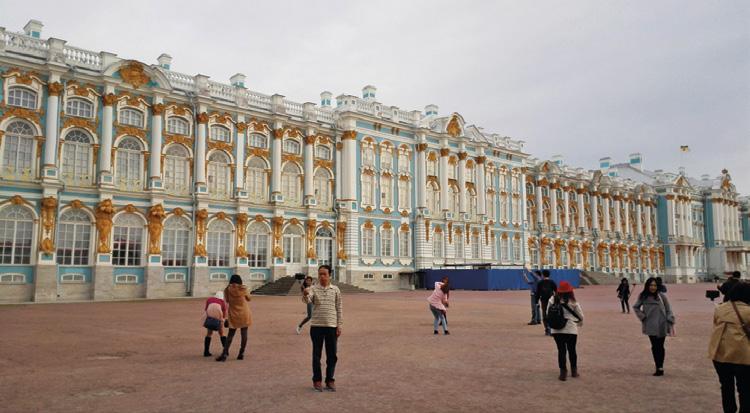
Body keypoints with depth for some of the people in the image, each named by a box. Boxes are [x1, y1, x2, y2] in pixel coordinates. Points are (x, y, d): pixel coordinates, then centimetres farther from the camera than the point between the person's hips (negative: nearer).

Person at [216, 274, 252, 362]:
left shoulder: (227, 290, -7)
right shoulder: (244, 289, -9)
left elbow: (227, 300, 7)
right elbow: (248, 298, 7)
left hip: (233, 314, 1)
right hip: (244, 314, -1)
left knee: (230, 335, 6)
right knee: (244, 334, 7)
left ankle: (224, 354, -3)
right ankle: (241, 354, 8)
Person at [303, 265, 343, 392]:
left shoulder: (335, 290, 4)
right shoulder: (313, 289, -1)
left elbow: (339, 308, 6)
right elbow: (308, 300, -22)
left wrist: (339, 325, 2)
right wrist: (305, 294, -45)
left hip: (332, 326, 1)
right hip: (316, 326, -1)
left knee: (332, 355, 6)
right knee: (316, 354, 6)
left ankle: (330, 380, 20)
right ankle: (317, 380, 18)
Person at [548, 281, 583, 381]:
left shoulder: (552, 300, -6)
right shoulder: (573, 303, -10)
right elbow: (580, 316, 2)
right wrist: (580, 323, 24)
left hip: (556, 330, 1)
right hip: (571, 330, -1)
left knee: (561, 350, 8)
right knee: (572, 350, 15)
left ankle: (563, 372, 7)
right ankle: (574, 371, 28)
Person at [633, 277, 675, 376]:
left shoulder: (661, 296, -6)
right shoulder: (643, 297, 0)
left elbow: (668, 310, 0)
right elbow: (635, 307, 14)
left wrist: (671, 323, -4)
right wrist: (642, 317, 3)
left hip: (661, 326, -1)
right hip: (651, 326, 1)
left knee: (660, 346, 6)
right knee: (654, 347, 4)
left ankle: (660, 367, 18)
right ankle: (659, 368, 13)